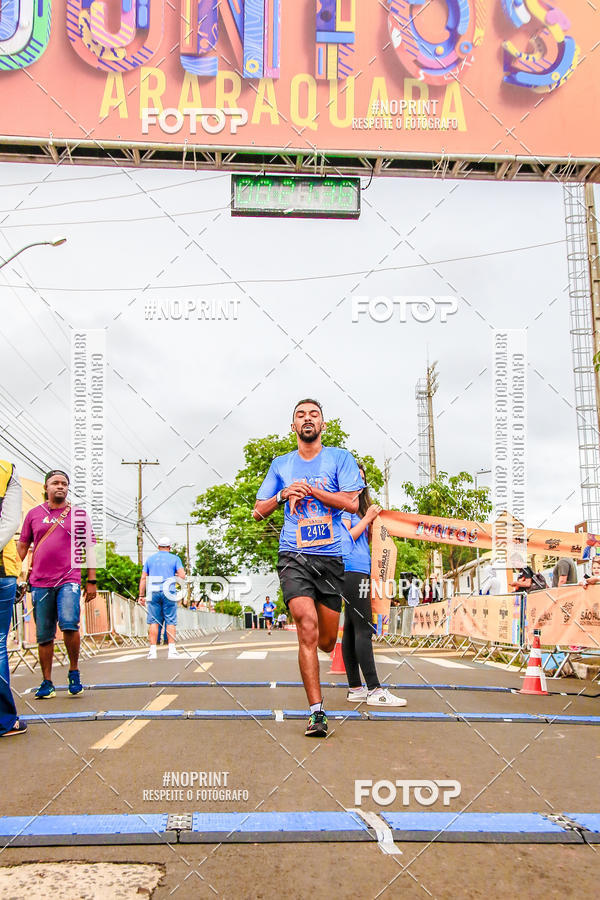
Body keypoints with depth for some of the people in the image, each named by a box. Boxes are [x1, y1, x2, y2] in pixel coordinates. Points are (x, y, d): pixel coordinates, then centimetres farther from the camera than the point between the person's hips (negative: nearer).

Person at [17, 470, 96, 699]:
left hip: (68, 580, -2)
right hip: (40, 582, 2)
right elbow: (22, 545, 16)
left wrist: (91, 580, 5)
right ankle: (46, 683, 17)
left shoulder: (79, 514, 8)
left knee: (69, 624, -20)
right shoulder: (34, 514, 11)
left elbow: (89, 548, 9)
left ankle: (74, 672, 0)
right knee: (44, 636, 5)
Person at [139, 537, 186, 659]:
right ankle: (172, 650, -5)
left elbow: (143, 578, 8)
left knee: (153, 621, 3)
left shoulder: (150, 559, 14)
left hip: (153, 592, 2)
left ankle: (153, 650, -2)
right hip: (168, 592, -2)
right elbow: (182, 576, -4)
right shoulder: (174, 558, 7)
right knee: (171, 621, 1)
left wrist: (142, 595, 8)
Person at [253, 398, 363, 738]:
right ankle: (317, 712, -15)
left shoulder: (340, 458, 7)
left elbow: (353, 503, -5)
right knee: (308, 627, -20)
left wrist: (309, 489, -9)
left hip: (331, 557, 1)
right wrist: (283, 495, -1)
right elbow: (259, 512, 18)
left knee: (326, 642, 7)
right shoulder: (281, 465, 14)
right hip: (294, 556, 0)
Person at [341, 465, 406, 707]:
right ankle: (374, 690, -14)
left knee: (352, 629, 8)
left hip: (359, 571, 10)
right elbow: (345, 537, -10)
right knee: (363, 629, -13)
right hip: (353, 571, -10)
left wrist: (373, 522, 6)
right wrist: (367, 518, -5)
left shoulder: (359, 507, 24)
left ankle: (355, 689, 10)